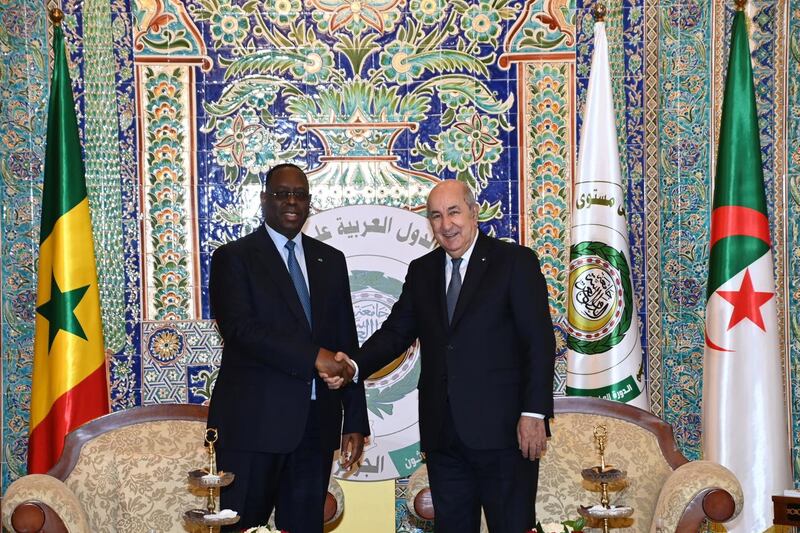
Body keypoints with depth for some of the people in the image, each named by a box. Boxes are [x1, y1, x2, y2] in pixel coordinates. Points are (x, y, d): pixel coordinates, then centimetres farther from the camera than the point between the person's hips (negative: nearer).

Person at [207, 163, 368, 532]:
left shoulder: (330, 261, 14)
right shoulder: (234, 257, 0)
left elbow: (346, 342, 12)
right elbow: (240, 328, -14)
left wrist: (355, 420, 7)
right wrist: (313, 356, -22)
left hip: (316, 422, 4)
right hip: (254, 420, -4)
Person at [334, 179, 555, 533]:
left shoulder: (516, 261, -2)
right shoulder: (421, 272, 13)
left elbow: (539, 341, -7)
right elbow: (396, 332, 9)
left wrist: (534, 413, -14)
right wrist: (354, 366, -9)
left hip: (503, 429, -4)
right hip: (443, 434, 5)